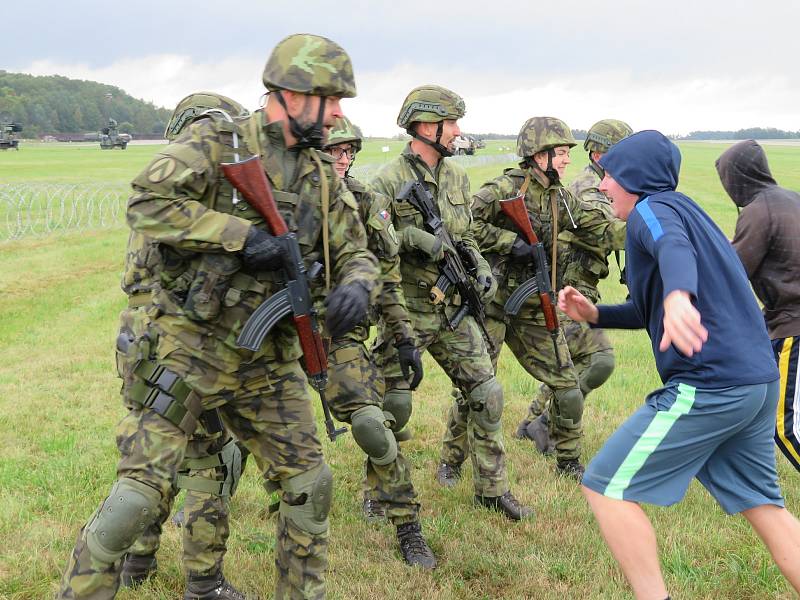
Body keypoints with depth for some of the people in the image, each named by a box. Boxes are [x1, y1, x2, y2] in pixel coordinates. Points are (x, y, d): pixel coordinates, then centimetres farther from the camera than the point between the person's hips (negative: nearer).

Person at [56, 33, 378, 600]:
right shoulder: (215, 142, -10)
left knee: (309, 486, 10)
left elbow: (355, 252, 10)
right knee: (139, 491, -7)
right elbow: (147, 202, -21)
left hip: (269, 363, 6)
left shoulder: (323, 176, 7)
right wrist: (241, 234, -25)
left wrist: (355, 286, -13)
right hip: (192, 351, -5)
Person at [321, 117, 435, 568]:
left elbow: (389, 278, 5)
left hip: (342, 333, 0)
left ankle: (407, 527, 2)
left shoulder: (366, 204, 1)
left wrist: (406, 339, 3)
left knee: (373, 423, -12)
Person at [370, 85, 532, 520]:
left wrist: (481, 269, 1)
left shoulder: (457, 176, 9)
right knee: (392, 403, 1)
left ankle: (492, 488, 19)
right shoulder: (388, 181, -12)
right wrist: (413, 237, -26)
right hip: (406, 309, -6)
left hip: (453, 309, 6)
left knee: (486, 394, 5)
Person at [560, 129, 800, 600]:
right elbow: (650, 312, 30)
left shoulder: (652, 208, -5)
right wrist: (594, 314, 15)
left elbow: (674, 247, -32)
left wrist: (678, 296, -52)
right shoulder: (684, 211, 24)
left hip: (709, 385, -10)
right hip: (758, 382, 10)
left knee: (606, 488, -2)